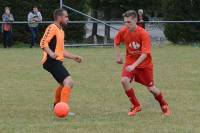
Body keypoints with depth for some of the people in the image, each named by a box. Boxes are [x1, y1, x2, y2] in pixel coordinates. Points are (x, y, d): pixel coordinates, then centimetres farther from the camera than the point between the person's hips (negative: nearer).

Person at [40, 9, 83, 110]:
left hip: (57, 61, 11)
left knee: (63, 84, 28)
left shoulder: (60, 30, 22)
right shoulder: (52, 28, -9)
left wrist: (73, 57, 26)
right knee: (69, 82, -22)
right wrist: (51, 53, -36)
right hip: (52, 61, -11)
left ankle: (56, 106, 46)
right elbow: (43, 43, -21)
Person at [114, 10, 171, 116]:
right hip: (130, 61, 3)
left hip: (145, 64, -3)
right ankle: (136, 106, -4)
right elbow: (116, 42, 11)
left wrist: (134, 66, -39)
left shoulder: (143, 34, -26)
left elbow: (145, 54, -30)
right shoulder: (123, 31, -12)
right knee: (124, 80, -21)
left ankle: (164, 105, 33)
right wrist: (118, 56, 5)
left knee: (151, 88, 4)